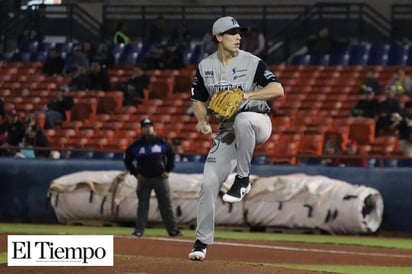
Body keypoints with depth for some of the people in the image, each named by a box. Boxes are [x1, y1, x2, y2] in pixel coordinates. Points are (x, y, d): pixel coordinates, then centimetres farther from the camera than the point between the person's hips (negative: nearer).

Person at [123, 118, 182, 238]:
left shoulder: (161, 142, 2)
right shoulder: (136, 145, 1)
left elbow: (171, 154, 11)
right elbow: (127, 159, 9)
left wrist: (167, 170, 3)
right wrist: (135, 173, 1)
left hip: (160, 178, 0)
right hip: (144, 179, 0)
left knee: (166, 205, 1)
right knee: (142, 205, 0)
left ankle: (172, 229, 4)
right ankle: (139, 230, 4)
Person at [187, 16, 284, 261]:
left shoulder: (252, 62, -8)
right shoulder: (205, 66, 3)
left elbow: (278, 89, -16)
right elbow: (198, 100, 13)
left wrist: (246, 95, -27)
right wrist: (203, 120, -8)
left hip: (257, 123, -4)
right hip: (227, 130, 4)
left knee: (242, 119, -41)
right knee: (209, 182, -6)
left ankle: (243, 179, -25)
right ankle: (202, 241, 6)